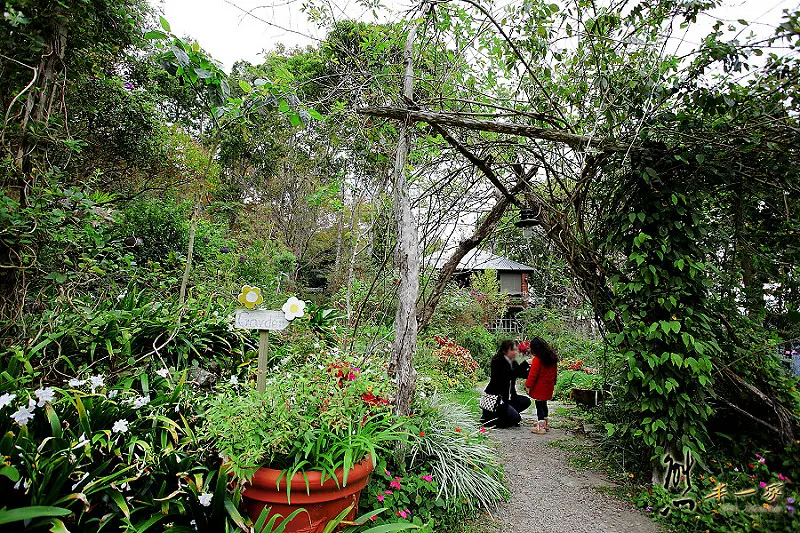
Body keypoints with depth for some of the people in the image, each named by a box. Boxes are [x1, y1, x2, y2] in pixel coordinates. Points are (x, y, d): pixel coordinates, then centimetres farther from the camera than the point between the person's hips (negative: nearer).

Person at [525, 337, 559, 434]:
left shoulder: (537, 359, -19)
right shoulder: (553, 357, 5)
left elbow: (533, 374, -19)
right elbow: (555, 372, 14)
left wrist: (528, 386, -12)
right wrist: (553, 382, 24)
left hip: (539, 388, -8)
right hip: (549, 387, 8)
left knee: (539, 405, 0)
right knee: (544, 404, 21)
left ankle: (540, 427, 2)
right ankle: (545, 424, 32)